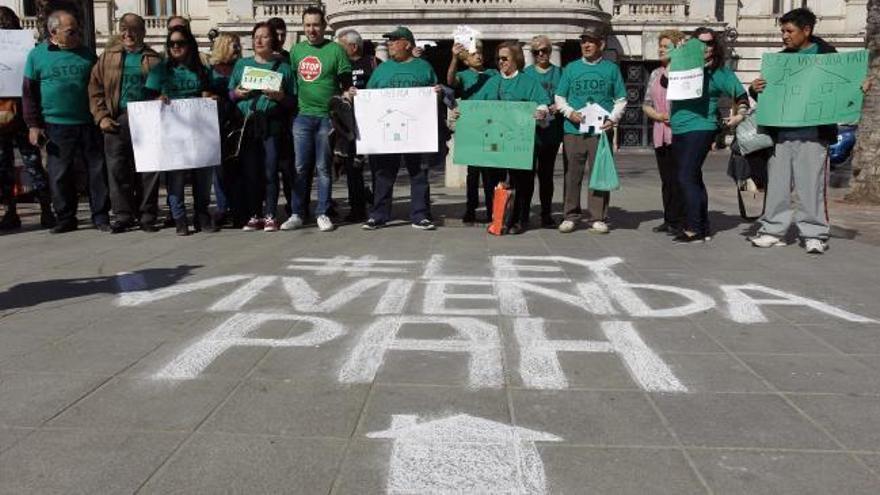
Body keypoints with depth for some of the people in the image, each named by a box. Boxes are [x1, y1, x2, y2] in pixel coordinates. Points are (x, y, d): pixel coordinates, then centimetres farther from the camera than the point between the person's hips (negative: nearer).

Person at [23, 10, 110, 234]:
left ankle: (101, 216, 9)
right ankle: (65, 218, 16)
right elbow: (30, 93, 5)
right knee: (60, 174, 4)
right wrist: (33, 125, -1)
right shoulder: (37, 55, 4)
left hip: (88, 124, 1)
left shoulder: (87, 54, 9)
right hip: (56, 126, -1)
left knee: (98, 170, 1)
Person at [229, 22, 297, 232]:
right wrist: (236, 93, -4)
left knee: (270, 172, -5)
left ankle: (270, 216, 2)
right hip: (247, 124, 2)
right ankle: (253, 216, 7)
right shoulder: (242, 64, 17)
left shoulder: (283, 67, 10)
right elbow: (229, 93, 17)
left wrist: (280, 97, -12)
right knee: (250, 171, 0)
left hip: (272, 125, -2)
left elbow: (293, 101, 7)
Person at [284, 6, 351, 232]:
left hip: (327, 117, -3)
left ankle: (322, 214, 12)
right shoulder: (296, 50, 12)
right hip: (302, 115, 3)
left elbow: (347, 84, 0)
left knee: (323, 168, 3)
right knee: (300, 167, 4)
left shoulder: (335, 49, 0)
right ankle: (297, 214, 11)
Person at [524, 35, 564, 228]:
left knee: (546, 172, 6)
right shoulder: (526, 73, 9)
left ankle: (546, 214, 12)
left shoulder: (559, 73, 9)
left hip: (551, 129, 1)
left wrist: (558, 107, -13)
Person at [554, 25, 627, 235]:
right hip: (573, 130, 1)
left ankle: (598, 218, 8)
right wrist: (570, 112, -7)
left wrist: (613, 119, -6)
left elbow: (621, 100, 11)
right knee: (572, 174, 3)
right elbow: (559, 97, 12)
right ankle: (570, 216, 12)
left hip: (601, 130, -1)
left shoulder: (611, 69, 9)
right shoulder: (571, 68, 10)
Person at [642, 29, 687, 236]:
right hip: (660, 134, 6)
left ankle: (679, 221, -1)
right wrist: (659, 115, -1)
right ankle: (669, 220, 17)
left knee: (679, 178, -7)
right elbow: (646, 105, 17)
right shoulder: (655, 74, 18)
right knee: (666, 179, 10)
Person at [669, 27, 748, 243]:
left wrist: (740, 116, -6)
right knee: (694, 179, 10)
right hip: (678, 131, 6)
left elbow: (741, 95, 8)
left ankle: (694, 229, -13)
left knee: (686, 178, -16)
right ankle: (703, 228, 18)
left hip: (700, 129, -6)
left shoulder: (720, 72, 4)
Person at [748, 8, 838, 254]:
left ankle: (814, 234, 5)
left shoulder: (827, 55, 4)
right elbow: (767, 95, 17)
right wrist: (755, 89, -4)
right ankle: (773, 230, 12)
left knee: (811, 185, -3)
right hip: (781, 131, 4)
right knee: (777, 183, 5)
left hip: (812, 132, -4)